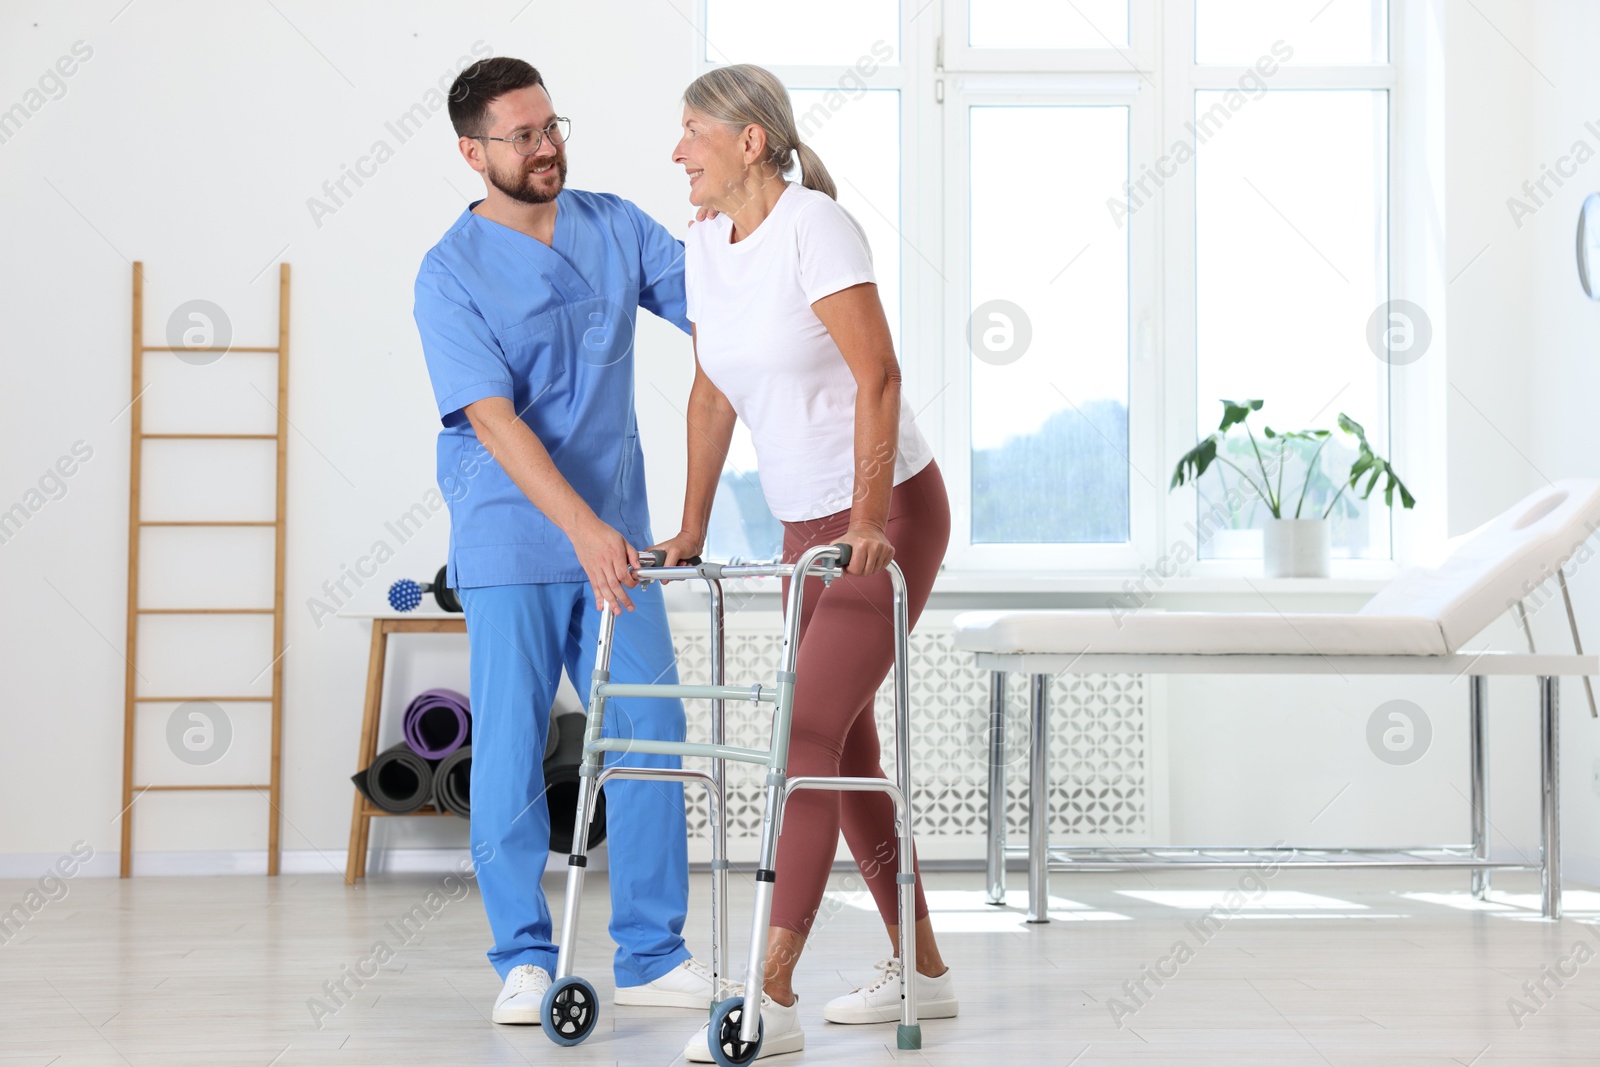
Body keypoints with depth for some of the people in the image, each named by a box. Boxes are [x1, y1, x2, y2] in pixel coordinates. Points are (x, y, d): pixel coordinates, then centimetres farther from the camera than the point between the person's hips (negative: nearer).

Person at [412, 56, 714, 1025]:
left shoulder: (616, 228, 7)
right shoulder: (451, 275, -8)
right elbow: (495, 419, -17)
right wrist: (583, 528, -27)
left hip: (615, 538, 4)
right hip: (512, 544, -4)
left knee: (651, 736, 3)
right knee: (512, 748, 1)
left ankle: (653, 954, 12)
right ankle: (525, 958, 13)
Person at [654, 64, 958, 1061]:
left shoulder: (815, 228, -17)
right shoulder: (706, 243, 7)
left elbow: (879, 378, -23)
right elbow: (712, 394, 14)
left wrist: (868, 521, -28)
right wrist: (691, 532, 13)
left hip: (893, 516, -9)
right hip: (807, 526, 9)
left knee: (811, 735, -14)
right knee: (843, 742, 11)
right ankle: (923, 970, 24)